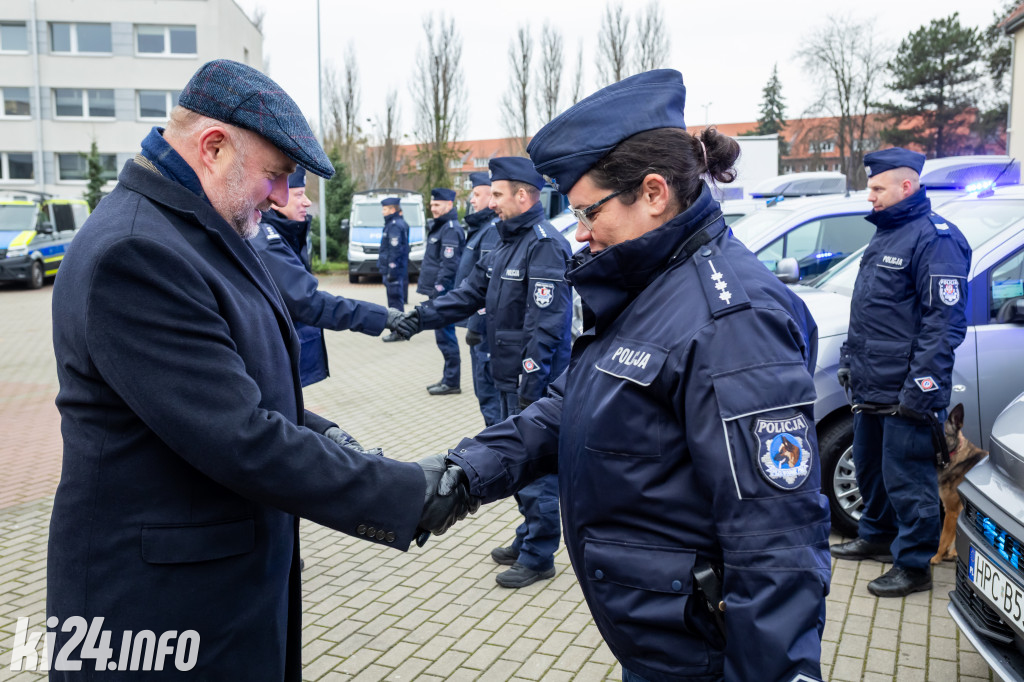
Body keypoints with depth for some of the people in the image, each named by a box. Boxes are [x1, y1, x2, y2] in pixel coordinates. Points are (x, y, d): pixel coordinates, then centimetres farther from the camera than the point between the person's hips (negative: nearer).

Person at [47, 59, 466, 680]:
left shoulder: (205, 235, 9)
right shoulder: (132, 254, -24)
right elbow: (241, 442, -28)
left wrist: (323, 434, -1)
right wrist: (411, 493, -22)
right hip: (159, 607, -9)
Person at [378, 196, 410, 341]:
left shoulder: (395, 226, -15)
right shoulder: (401, 223, 17)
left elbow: (395, 250, -20)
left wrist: (391, 271, -20)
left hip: (394, 270, -10)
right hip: (400, 269, 10)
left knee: (395, 300, -7)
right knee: (397, 300, 14)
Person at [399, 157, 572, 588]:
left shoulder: (545, 245, -17)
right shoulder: (509, 242, 14)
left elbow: (546, 325, -22)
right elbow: (471, 293, 15)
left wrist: (530, 386, -23)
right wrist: (421, 317, 7)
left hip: (535, 380, -10)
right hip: (511, 377, 10)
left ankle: (538, 557, 14)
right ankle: (528, 538, 35)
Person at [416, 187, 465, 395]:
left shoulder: (451, 229, -14)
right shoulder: (440, 226, 17)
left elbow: (449, 265, -20)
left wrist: (438, 289, -20)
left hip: (444, 292, -10)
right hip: (437, 292, 10)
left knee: (445, 336, -5)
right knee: (444, 336, 15)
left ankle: (452, 382, 3)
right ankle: (448, 378, 24)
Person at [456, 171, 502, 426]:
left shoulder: (494, 230, -18)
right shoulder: (483, 227, 16)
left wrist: (475, 325, -21)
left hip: (486, 322, -11)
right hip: (481, 321, 11)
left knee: (488, 389, -4)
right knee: (485, 388, 18)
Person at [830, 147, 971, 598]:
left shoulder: (936, 238, -14)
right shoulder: (884, 235, 16)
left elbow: (945, 321, -19)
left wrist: (921, 387, -22)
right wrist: (850, 358, 23)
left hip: (904, 393, -10)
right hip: (871, 388, 10)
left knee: (907, 479, -1)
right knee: (869, 467, 21)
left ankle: (914, 565, 12)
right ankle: (876, 536, 39)